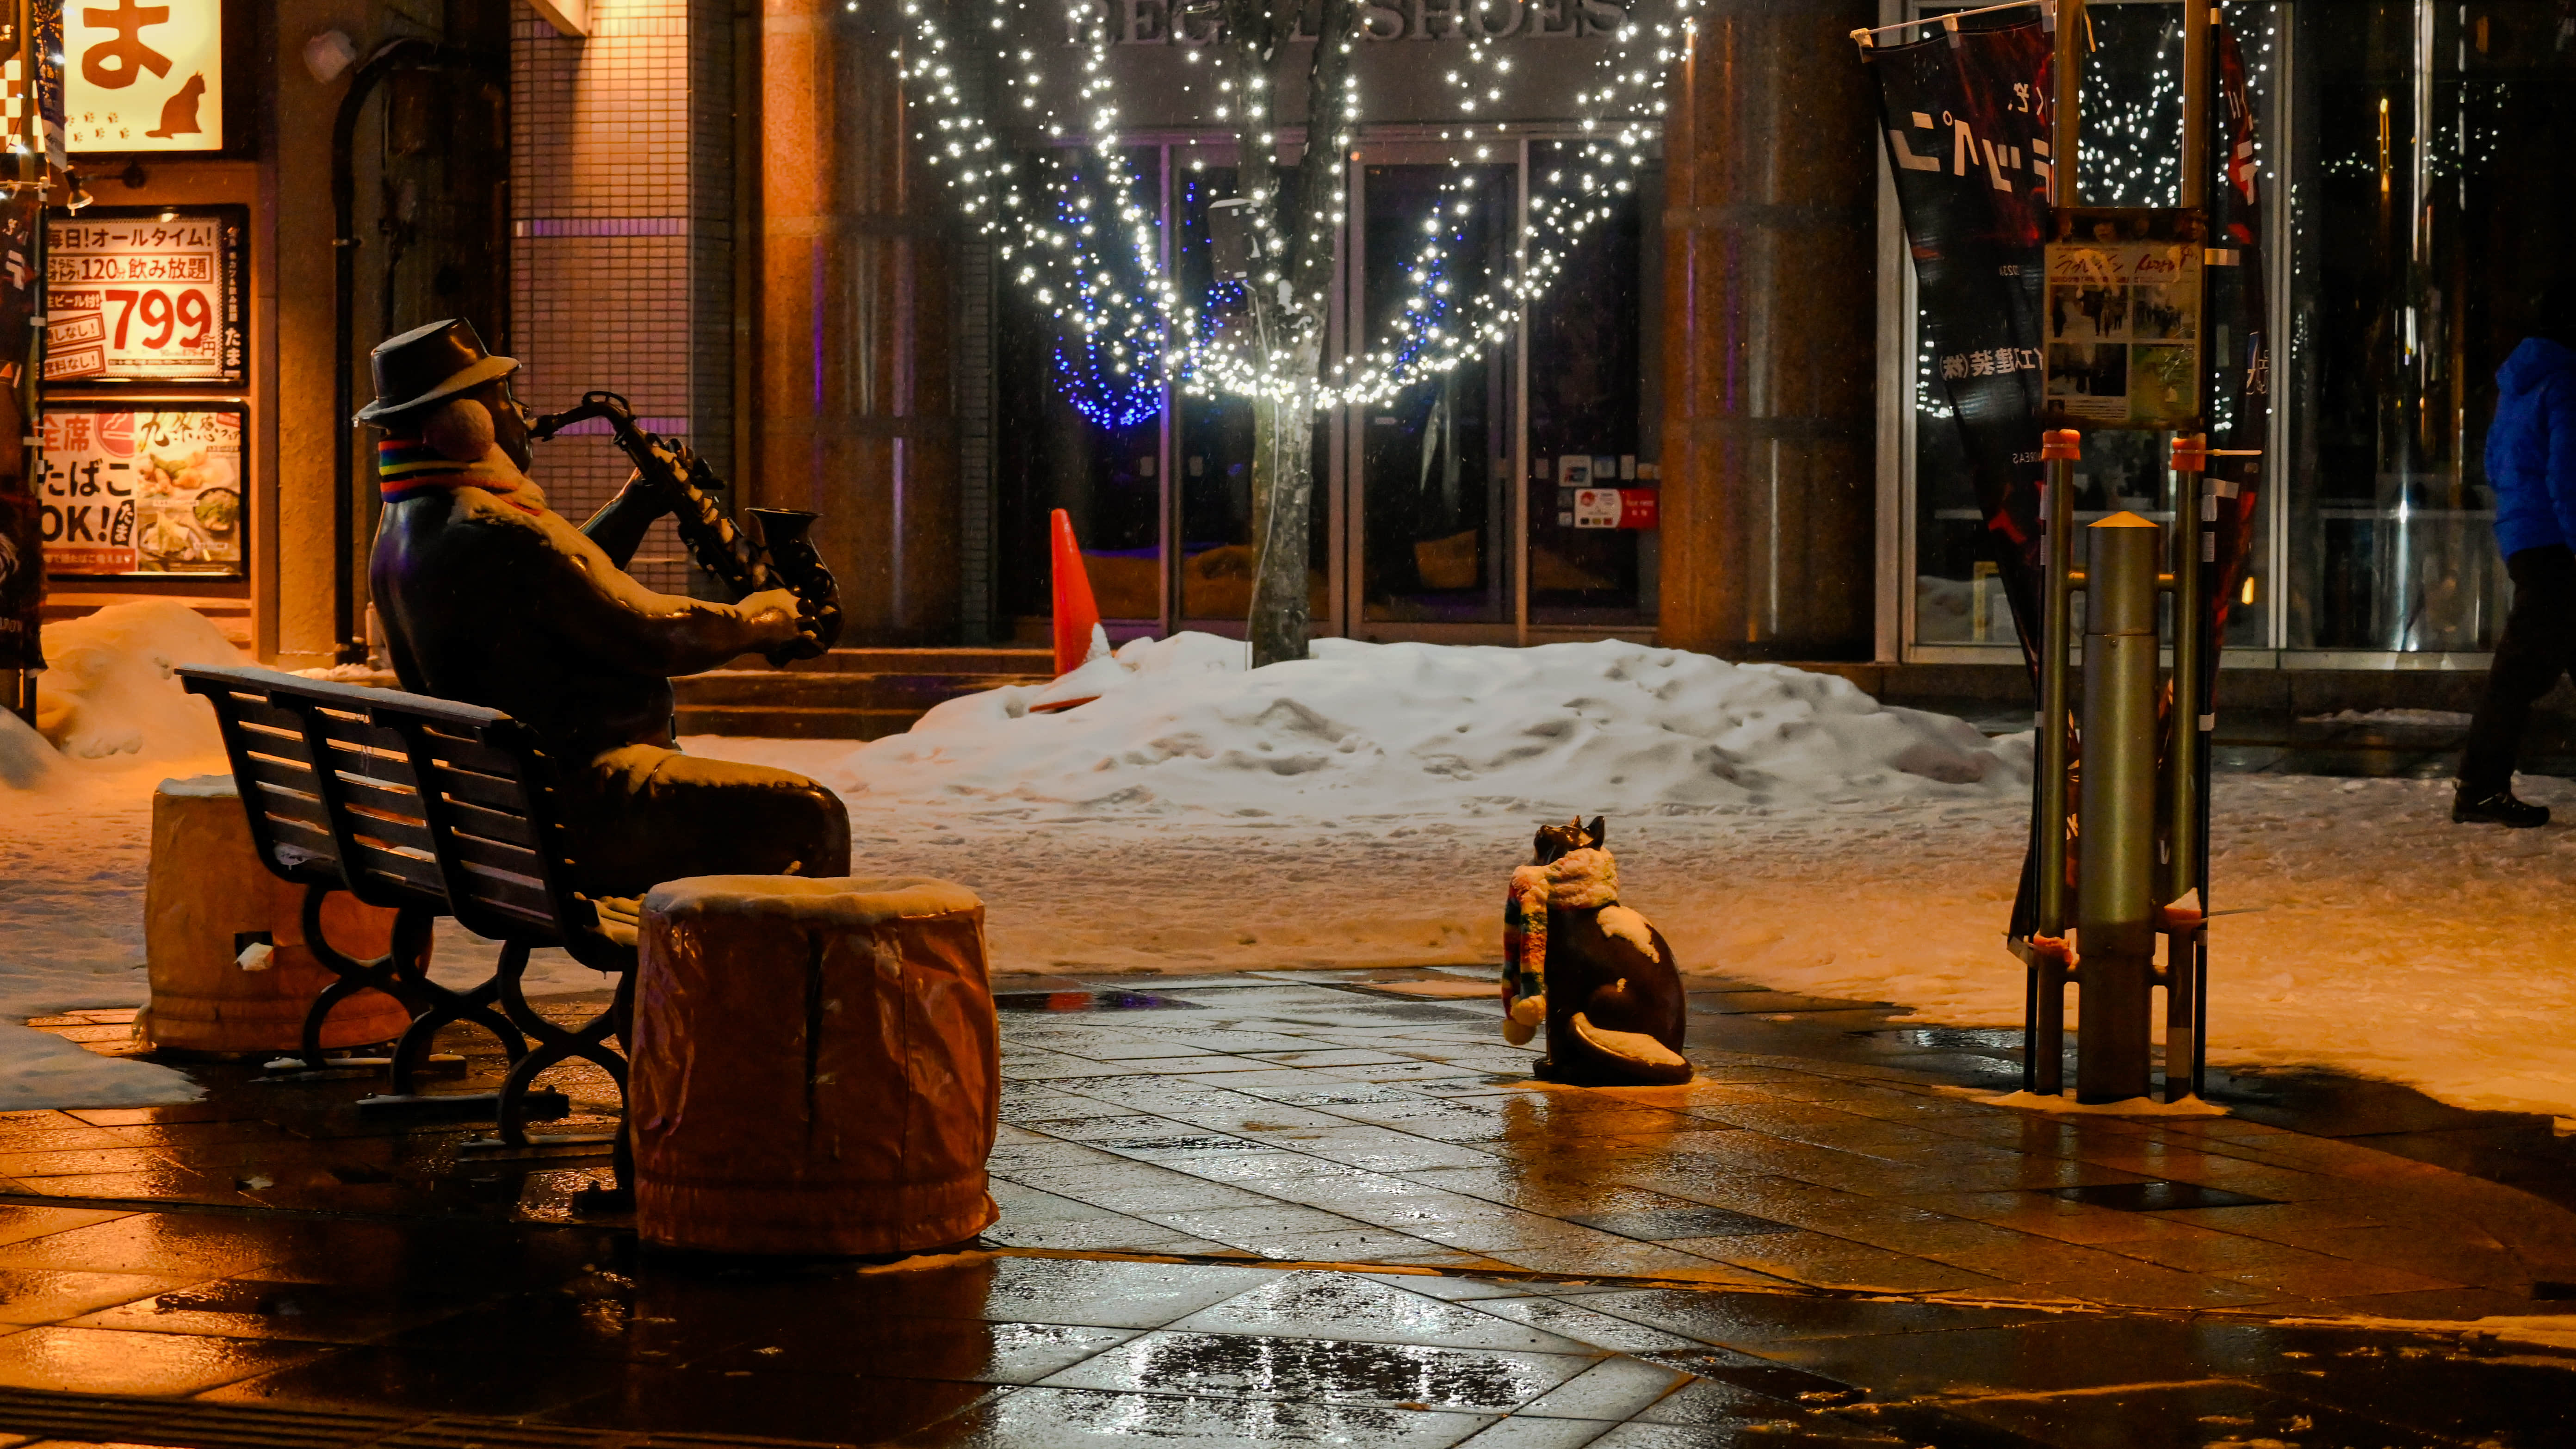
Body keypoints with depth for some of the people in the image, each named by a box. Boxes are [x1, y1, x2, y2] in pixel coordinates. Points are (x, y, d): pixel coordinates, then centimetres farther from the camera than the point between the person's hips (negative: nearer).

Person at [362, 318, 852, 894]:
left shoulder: (401, 533, 11)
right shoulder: (496, 536, -23)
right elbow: (653, 636, -19)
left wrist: (636, 506, 18)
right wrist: (767, 615, -3)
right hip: (581, 814, -11)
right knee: (813, 817, -11)